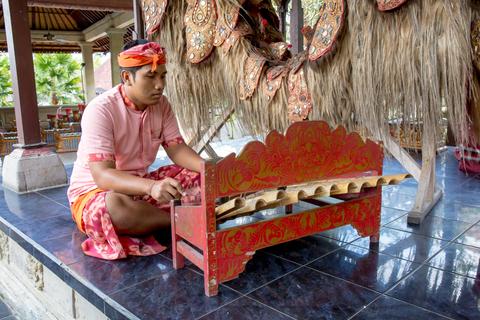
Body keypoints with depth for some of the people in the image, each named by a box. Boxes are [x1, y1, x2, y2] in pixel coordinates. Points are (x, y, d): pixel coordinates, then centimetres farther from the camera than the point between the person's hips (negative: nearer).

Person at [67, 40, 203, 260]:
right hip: (95, 190, -5)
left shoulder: (161, 104, -3)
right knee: (114, 206, -41)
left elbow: (176, 149, -6)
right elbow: (102, 175, -32)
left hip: (141, 184, 6)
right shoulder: (101, 110, -23)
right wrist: (152, 187, -50)